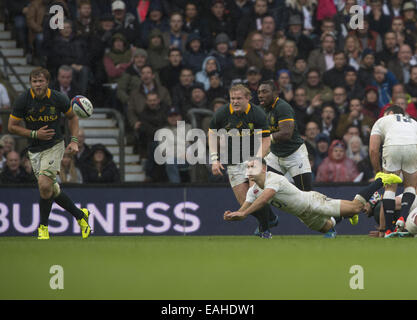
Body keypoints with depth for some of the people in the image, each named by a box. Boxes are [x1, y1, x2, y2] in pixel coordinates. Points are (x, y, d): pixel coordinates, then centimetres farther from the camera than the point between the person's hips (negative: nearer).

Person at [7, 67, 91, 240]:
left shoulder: (59, 99, -10)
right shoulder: (23, 100, -11)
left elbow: (72, 117, 8)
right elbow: (12, 126, -4)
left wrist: (74, 141, -2)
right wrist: (35, 134, -16)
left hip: (55, 146, -3)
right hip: (34, 150, 3)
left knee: (44, 184, -20)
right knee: (51, 190, 6)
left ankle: (43, 226, -3)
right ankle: (80, 215, 27)